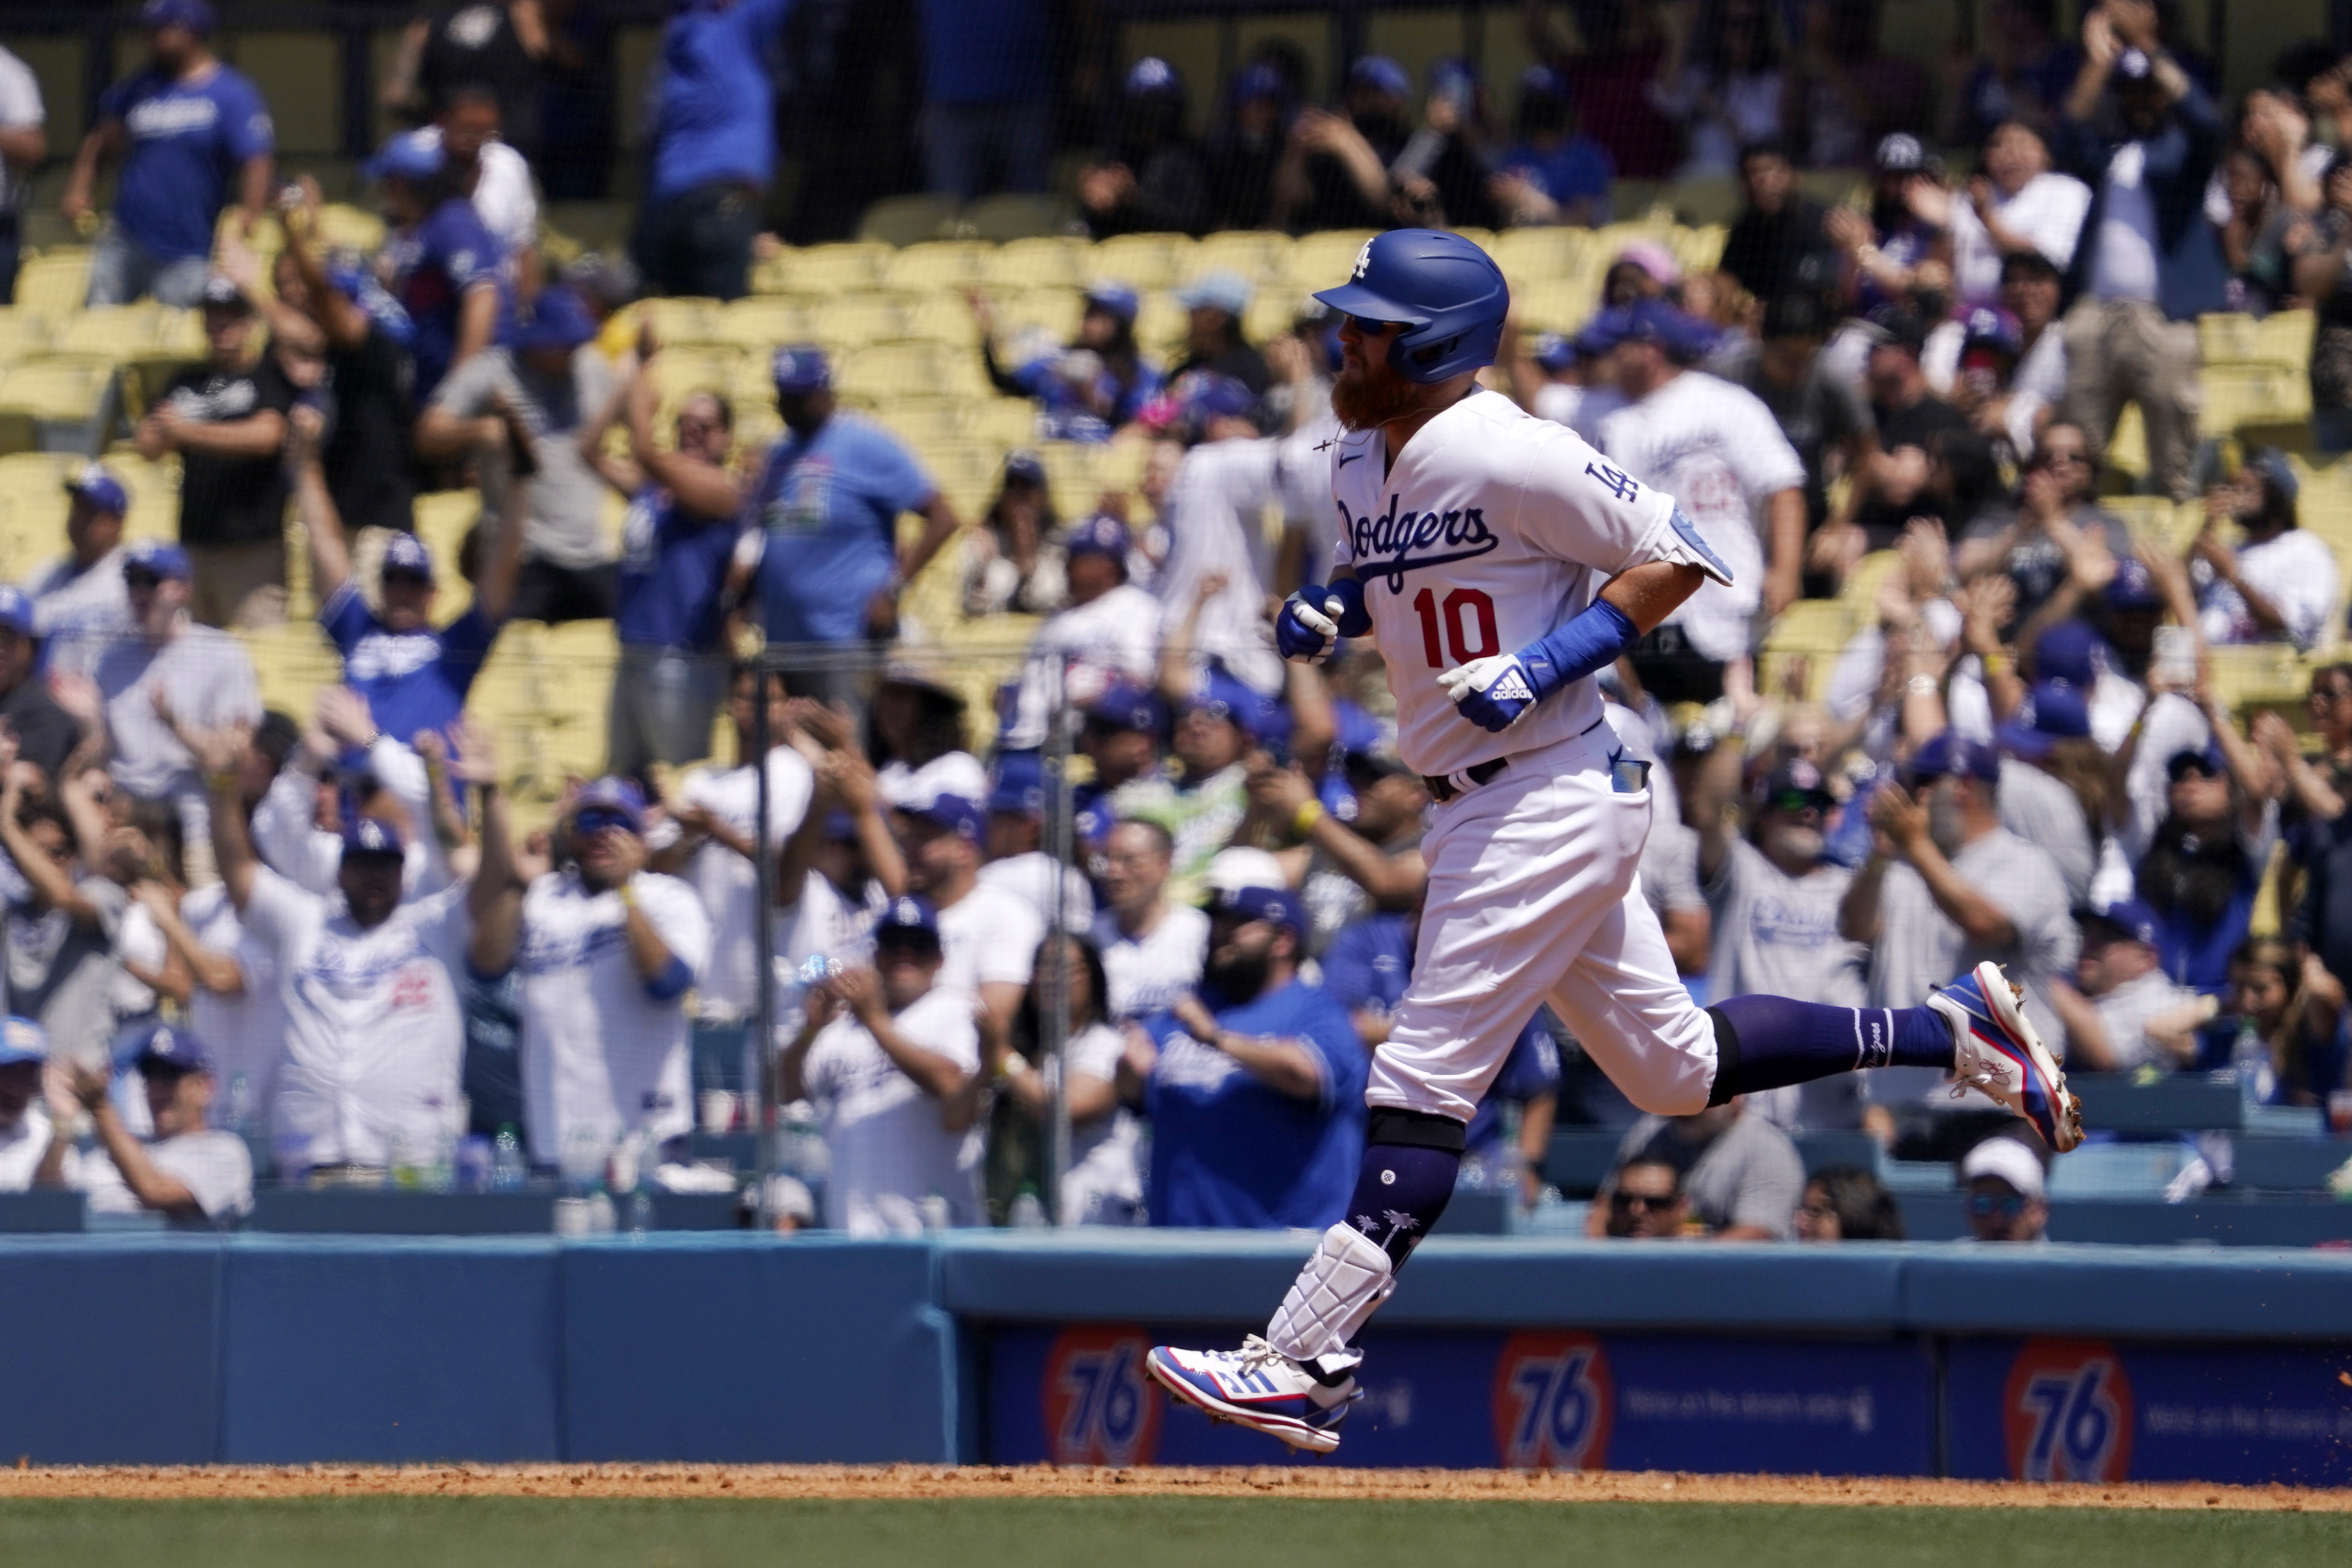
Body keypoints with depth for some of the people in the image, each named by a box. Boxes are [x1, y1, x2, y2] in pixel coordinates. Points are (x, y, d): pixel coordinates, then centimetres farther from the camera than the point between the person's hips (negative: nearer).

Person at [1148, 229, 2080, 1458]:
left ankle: (1305, 1362, -14)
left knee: (1426, 1079, -12)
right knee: (1676, 1068, 16)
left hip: (1552, 795, -10)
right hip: (1478, 806, 10)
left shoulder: (1506, 457, -17)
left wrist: (1551, 663, -21)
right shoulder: (1360, 462, 9)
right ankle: (1954, 1033, 25)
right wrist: (1330, 609, 6)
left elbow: (1674, 556, -13)